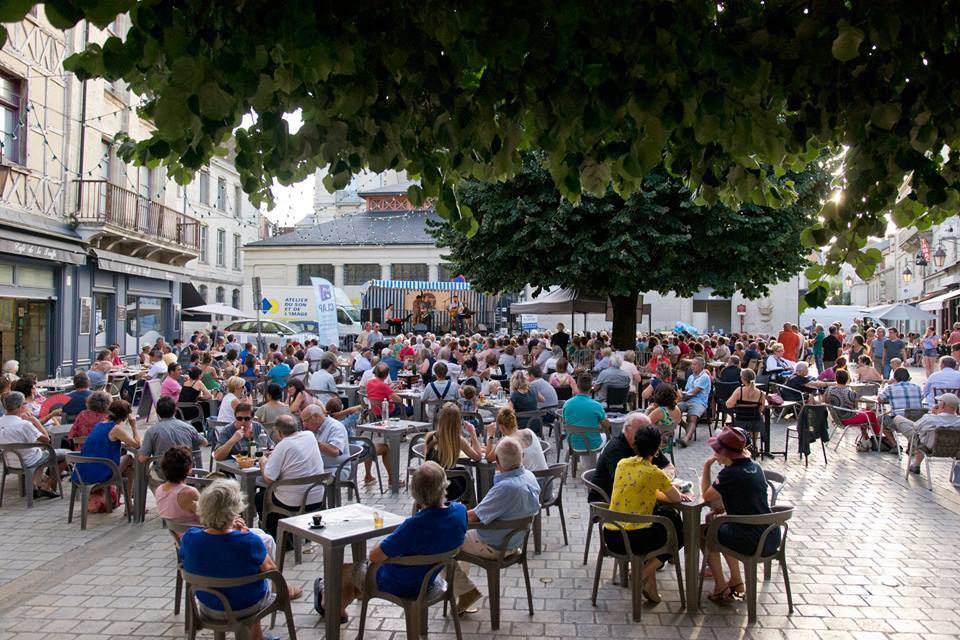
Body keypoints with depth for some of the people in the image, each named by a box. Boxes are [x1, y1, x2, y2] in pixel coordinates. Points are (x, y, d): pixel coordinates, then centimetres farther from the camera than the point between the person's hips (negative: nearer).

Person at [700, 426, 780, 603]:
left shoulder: (730, 474, -18)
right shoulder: (755, 467, 6)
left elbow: (706, 495, -6)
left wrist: (706, 467, -1)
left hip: (753, 542, -8)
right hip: (772, 537, 8)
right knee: (719, 525, 30)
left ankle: (721, 588, 21)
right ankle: (736, 582, 35)